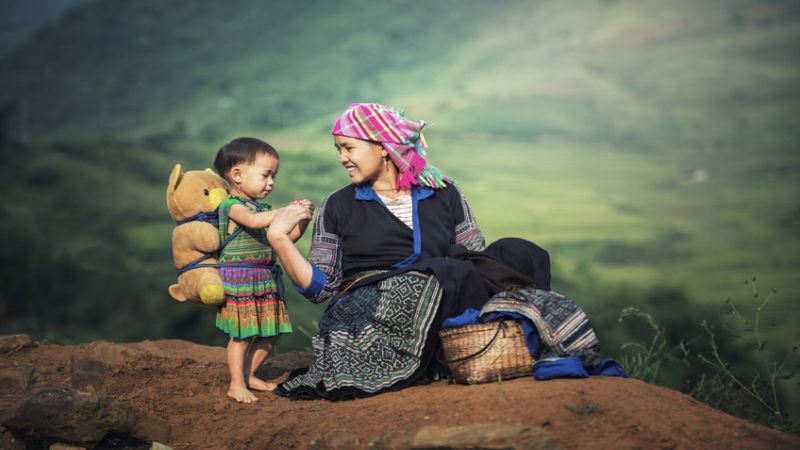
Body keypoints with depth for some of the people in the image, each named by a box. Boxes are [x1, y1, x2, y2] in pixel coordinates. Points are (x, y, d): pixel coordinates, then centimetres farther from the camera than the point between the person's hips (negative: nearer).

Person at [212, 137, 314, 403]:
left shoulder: (264, 209, 16)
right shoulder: (233, 206, -11)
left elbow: (286, 237, 17)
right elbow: (253, 221, -32)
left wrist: (302, 218, 0)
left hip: (265, 279, 8)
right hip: (239, 279, -8)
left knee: (270, 333, 10)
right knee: (242, 334, -5)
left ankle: (249, 375, 25)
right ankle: (236, 384, 4)